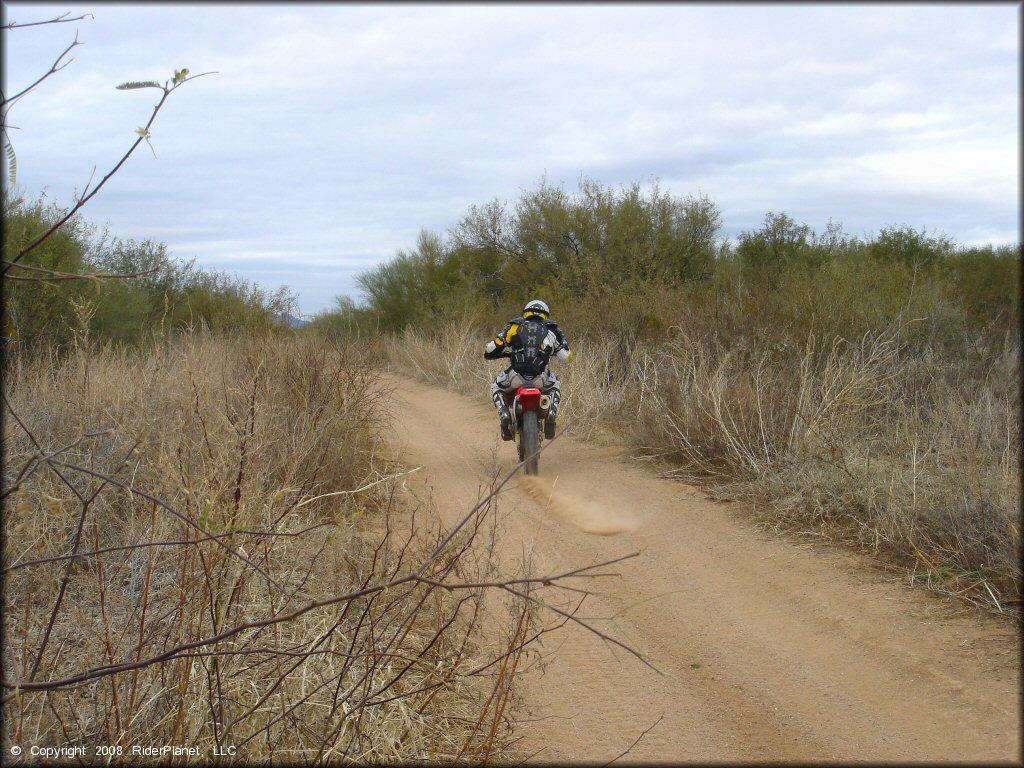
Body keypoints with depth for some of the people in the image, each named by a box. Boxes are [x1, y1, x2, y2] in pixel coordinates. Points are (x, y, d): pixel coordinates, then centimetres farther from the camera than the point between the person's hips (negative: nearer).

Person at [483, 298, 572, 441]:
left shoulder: (515, 326, 19)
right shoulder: (551, 330, 21)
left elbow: (489, 350, 15)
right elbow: (567, 357, 20)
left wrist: (506, 352, 36)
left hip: (516, 375, -1)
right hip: (540, 378, 1)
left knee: (496, 387, 32)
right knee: (555, 386, 37)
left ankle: (504, 414, 6)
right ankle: (551, 412, 11)